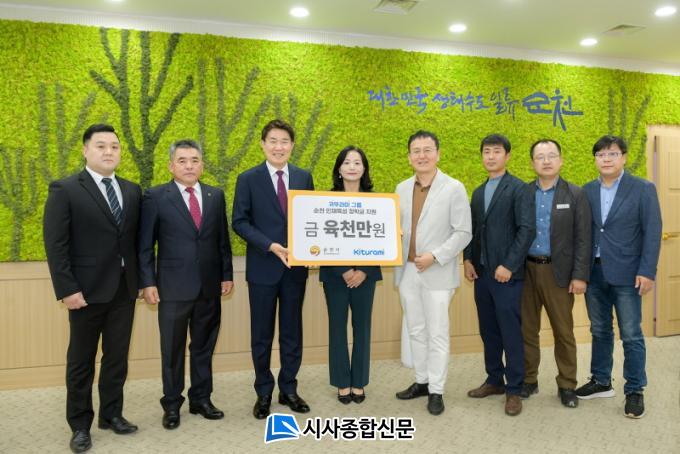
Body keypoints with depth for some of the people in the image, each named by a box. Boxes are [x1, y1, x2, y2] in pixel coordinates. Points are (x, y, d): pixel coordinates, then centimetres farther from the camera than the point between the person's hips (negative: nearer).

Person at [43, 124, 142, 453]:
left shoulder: (132, 191, 8)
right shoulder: (64, 190, -6)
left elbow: (137, 238, 9)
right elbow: (55, 245, -10)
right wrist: (67, 289, -15)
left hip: (124, 288, 4)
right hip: (87, 289, -4)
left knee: (118, 356, 14)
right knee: (81, 360, 9)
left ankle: (111, 414, 30)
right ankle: (80, 425, 24)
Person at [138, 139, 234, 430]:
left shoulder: (216, 196, 7)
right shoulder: (155, 197, -3)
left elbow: (223, 239, 9)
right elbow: (145, 245, -3)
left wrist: (227, 274, 7)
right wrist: (147, 282, -8)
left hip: (209, 286, 3)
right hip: (173, 286, -3)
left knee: (204, 347, 13)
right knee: (172, 350, 9)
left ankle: (201, 399, 29)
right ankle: (172, 405, 25)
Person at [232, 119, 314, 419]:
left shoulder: (304, 177, 6)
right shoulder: (248, 179, -3)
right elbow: (239, 222, -7)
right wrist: (271, 246, -18)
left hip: (296, 266, 3)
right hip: (263, 267, -2)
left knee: (292, 332, 12)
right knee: (262, 334, 9)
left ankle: (288, 389, 28)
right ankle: (264, 393, 25)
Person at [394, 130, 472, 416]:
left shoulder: (454, 188, -5)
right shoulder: (402, 188, 9)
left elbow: (463, 233, -8)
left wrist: (435, 256, -17)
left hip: (437, 273, -4)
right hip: (407, 271, 5)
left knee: (437, 334, 3)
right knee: (416, 331, 14)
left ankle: (436, 390, 16)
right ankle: (422, 381, 29)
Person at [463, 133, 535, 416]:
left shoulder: (519, 189, -4)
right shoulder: (478, 193, 16)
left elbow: (527, 229, -12)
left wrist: (509, 265, -17)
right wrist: (468, 260, 3)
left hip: (506, 273, -6)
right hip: (481, 272, 6)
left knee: (511, 333, 0)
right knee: (488, 331, 13)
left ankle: (513, 390, 11)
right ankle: (494, 380, 27)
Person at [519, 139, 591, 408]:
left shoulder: (575, 195, 1)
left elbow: (583, 238, -3)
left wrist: (580, 275, -9)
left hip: (558, 272, -2)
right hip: (526, 270, 2)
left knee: (563, 331, 7)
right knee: (526, 329, 10)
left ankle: (567, 385, 21)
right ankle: (528, 380, 24)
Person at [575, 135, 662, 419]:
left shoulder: (643, 189, -4)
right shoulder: (587, 191, 7)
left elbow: (652, 233, -7)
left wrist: (647, 272, -13)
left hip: (626, 274, -4)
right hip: (594, 272, 4)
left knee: (631, 335, 3)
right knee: (599, 331, 15)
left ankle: (634, 391, 18)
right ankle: (601, 382, 29)